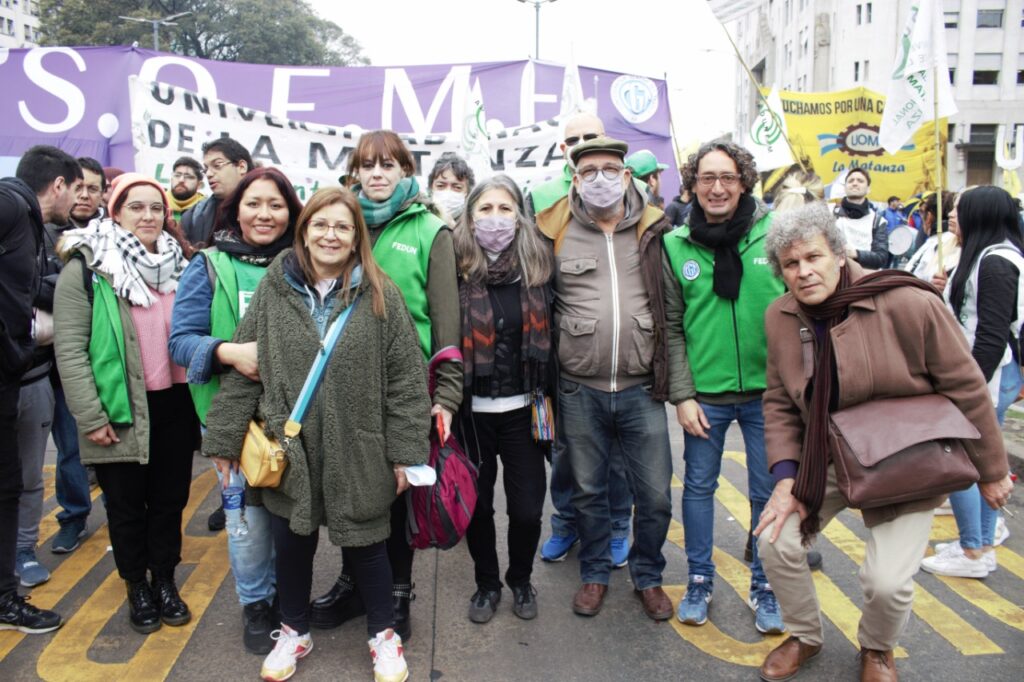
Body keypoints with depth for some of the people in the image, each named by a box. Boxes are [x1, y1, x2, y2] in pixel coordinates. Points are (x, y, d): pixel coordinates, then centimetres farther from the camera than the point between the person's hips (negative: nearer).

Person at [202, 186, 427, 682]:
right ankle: (294, 631, 41)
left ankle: (383, 635, 35)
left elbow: (405, 377, -5)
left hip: (357, 451, -1)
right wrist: (223, 438, 1)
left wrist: (405, 451, -8)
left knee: (364, 544, 12)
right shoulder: (273, 290, 0)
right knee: (291, 543, 16)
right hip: (289, 448, 2)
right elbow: (241, 369, 2)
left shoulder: (379, 294, -5)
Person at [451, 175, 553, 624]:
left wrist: (548, 398, 4)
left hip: (521, 409, 1)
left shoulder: (536, 267, 2)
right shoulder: (456, 269, -5)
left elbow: (548, 334, 7)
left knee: (527, 507, 5)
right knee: (477, 504, 11)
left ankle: (521, 580, 33)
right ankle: (486, 583, 35)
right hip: (472, 410, -1)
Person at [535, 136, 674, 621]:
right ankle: (594, 573, 35)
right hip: (580, 392, 0)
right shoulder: (555, 234, 1)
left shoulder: (653, 232, 4)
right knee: (588, 491, 14)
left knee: (655, 495, 7)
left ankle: (647, 576, 31)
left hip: (641, 389, 1)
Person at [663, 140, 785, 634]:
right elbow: (671, 327, 0)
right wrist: (682, 394, -5)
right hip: (704, 394, 1)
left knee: (769, 492, 11)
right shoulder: (676, 245, -1)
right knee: (699, 486, 12)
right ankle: (699, 581, 31)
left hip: (768, 390, 0)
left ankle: (764, 588, 30)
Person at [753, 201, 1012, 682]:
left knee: (887, 580, -14)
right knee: (775, 542, -7)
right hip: (823, 458, 4)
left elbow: (966, 388, -13)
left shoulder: (909, 304, -23)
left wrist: (992, 471, -4)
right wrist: (786, 477, -12)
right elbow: (779, 404, -2)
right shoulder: (780, 317, -8)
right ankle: (804, 636, 25)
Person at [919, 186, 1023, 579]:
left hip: (987, 376, -10)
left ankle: (974, 554, 7)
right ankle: (984, 545, 25)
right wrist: (948, 291, 7)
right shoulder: (986, 257, 13)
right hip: (991, 375, 10)